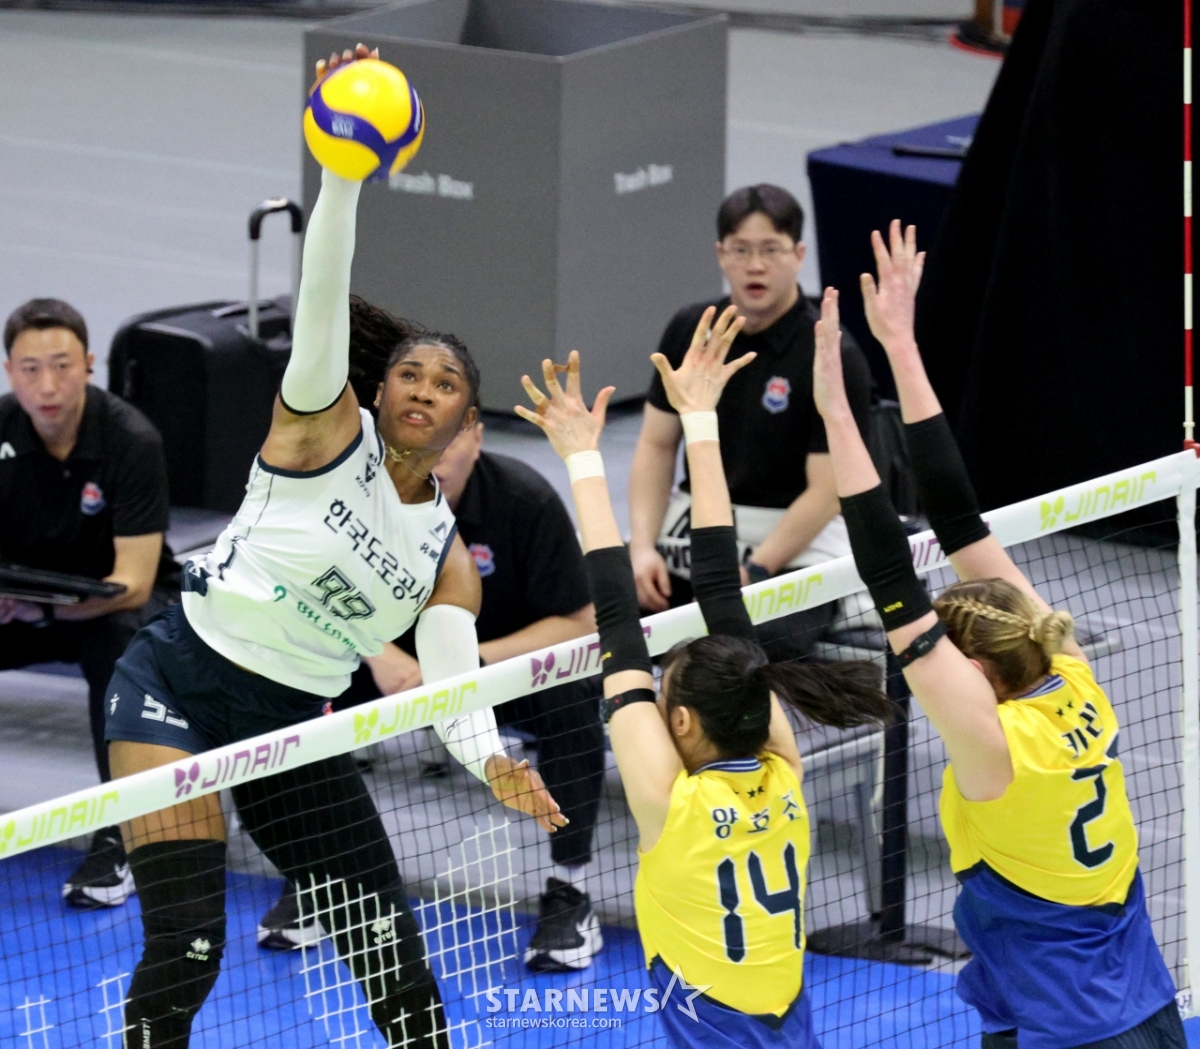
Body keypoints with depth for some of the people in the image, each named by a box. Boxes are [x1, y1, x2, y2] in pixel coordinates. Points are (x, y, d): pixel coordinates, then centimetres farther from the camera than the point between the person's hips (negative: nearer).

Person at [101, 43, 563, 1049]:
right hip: (179, 683, -5)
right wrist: (345, 173, -33)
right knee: (184, 951, -15)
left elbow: (454, 688, -5)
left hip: (292, 724, 5)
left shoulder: (448, 559, 8)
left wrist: (492, 762, -27)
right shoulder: (326, 428, -3)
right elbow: (325, 292, -18)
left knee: (394, 953, 2)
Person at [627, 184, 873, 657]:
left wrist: (752, 573, -20)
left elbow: (825, 492, -12)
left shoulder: (833, 356, -11)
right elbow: (656, 445, 9)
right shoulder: (689, 330, 4)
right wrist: (643, 546, -6)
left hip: (797, 542, -5)